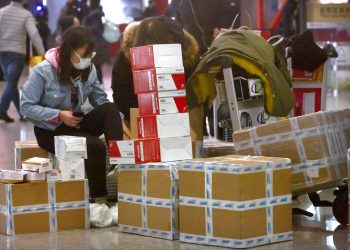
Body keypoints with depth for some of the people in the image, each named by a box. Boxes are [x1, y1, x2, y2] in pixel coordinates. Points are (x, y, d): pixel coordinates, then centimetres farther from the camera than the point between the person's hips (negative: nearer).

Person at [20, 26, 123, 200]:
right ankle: (98, 195, -12)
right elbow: (26, 106, -17)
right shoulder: (44, 71, -19)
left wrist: (119, 123, -16)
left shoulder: (89, 69, -3)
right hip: (50, 130, -5)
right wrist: (59, 115, -25)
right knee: (95, 146, -29)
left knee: (110, 109, -23)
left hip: (76, 123, 5)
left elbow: (101, 100, -1)